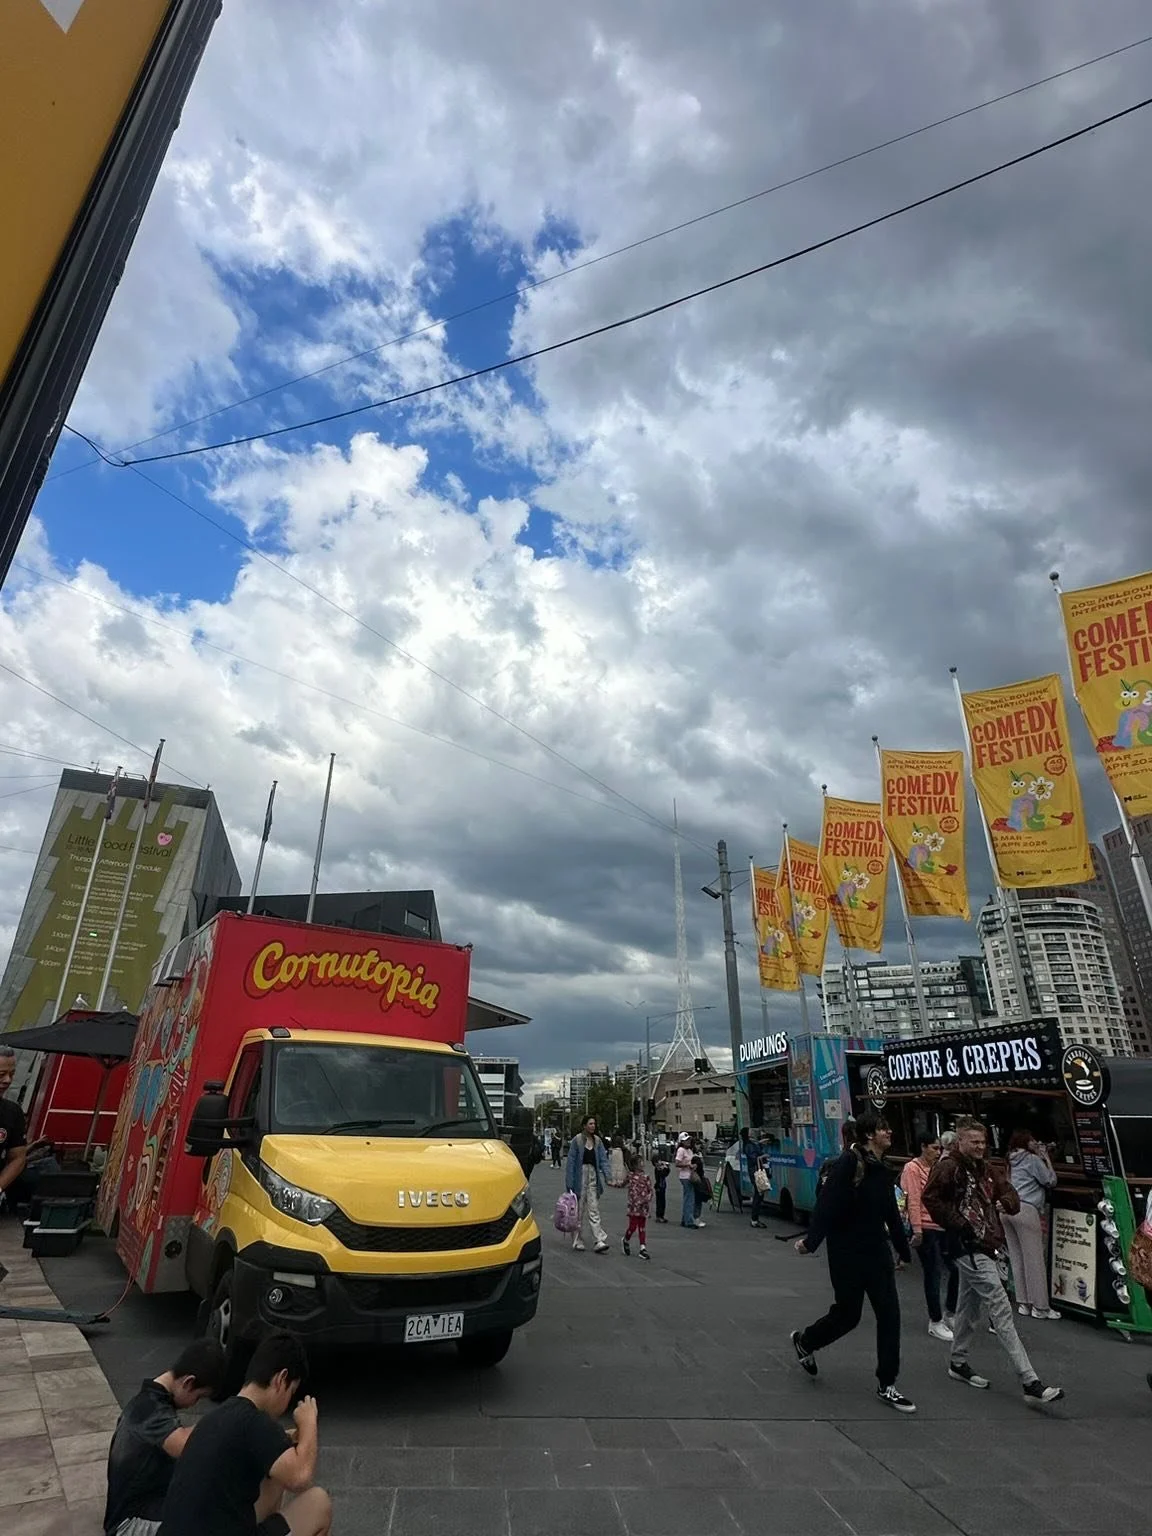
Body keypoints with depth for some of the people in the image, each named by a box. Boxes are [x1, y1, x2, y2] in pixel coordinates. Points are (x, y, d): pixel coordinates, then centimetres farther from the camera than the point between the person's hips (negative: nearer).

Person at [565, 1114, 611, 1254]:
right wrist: (570, 1183, -9)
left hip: (593, 1176, 4)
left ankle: (600, 1241, -2)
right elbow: (571, 1161, -7)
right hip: (580, 1176, -4)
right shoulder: (577, 1140, -8)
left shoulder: (597, 1140, 6)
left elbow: (603, 1159, 6)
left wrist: (606, 1175, -10)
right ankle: (578, 1241, 18)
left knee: (594, 1211, 1)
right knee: (579, 1211, 6)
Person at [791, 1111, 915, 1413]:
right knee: (847, 1315, 7)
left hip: (877, 1251, 7)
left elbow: (892, 1214, 15)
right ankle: (804, 1340, 34)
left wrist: (904, 1251, 20)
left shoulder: (883, 1171, 4)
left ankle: (886, 1386, 20)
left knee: (889, 1314, 4)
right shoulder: (849, 1162, -20)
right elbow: (827, 1204, -24)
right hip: (847, 1252, -7)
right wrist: (811, 1241, -27)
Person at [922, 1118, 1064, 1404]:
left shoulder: (986, 1169, 12)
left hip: (986, 1245, 9)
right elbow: (930, 1198, -19)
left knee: (969, 1306, 20)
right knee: (1001, 1309, -10)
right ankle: (1030, 1382, -6)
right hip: (968, 1246, -9)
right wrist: (958, 1224, -18)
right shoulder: (949, 1167, -14)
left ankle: (958, 1363, 34)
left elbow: (1010, 1193, 16)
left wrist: (1004, 1202, -6)